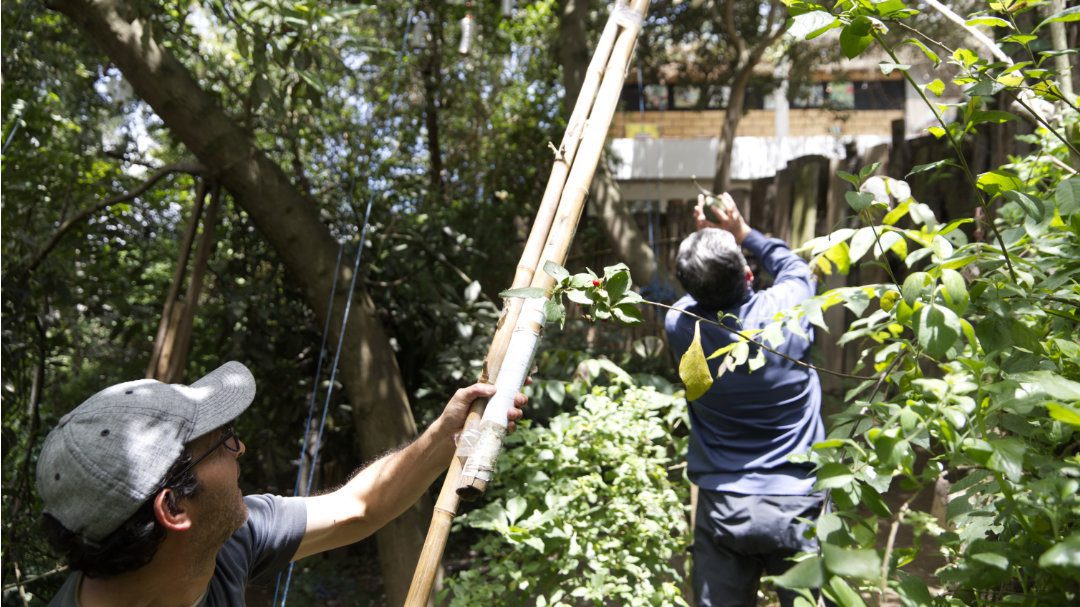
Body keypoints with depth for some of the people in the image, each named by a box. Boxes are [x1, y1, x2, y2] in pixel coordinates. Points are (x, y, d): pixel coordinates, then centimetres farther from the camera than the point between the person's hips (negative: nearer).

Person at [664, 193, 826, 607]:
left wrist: (703, 240, 13)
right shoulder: (784, 311, -14)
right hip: (795, 505, -1)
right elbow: (796, 268, 12)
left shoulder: (680, 325, -11)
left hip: (721, 507, 1)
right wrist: (744, 233, 17)